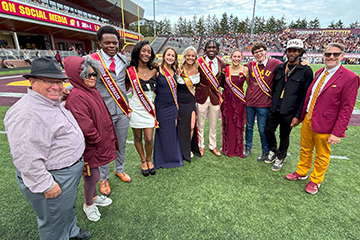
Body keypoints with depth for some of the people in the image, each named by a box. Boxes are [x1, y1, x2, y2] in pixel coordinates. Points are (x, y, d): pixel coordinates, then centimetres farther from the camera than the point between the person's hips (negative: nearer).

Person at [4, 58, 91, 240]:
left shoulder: (53, 103, 4)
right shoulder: (26, 113, -29)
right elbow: (26, 158, -30)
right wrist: (45, 185, -24)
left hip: (70, 171, 10)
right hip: (54, 179, -10)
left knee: (68, 206, 33)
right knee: (54, 224, 15)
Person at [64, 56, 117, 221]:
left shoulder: (93, 91, 7)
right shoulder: (76, 97, -24)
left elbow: (104, 116, 14)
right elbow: (85, 125, -26)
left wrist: (109, 138, 13)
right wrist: (97, 140, -13)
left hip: (100, 141, 9)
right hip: (89, 146, -9)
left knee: (93, 176, 25)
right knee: (93, 176, 8)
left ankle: (94, 197, 46)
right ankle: (88, 205, 33)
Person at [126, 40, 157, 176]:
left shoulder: (153, 71, 3)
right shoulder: (130, 71, -7)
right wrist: (127, 105, -4)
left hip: (149, 109, 2)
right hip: (136, 109, -2)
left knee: (149, 139, 0)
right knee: (138, 138, 11)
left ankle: (149, 160, 29)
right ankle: (143, 161, 35)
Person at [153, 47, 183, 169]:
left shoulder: (174, 70, 5)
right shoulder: (157, 70, -10)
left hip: (172, 105, 5)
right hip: (161, 106, -4)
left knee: (173, 131, 14)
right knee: (163, 132, 8)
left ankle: (173, 156, 34)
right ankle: (163, 159, 28)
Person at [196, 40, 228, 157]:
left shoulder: (221, 63, 1)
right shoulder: (199, 61, -4)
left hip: (215, 96, 2)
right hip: (202, 95, -2)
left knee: (214, 124, 12)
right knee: (200, 124, 7)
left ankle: (212, 146, 31)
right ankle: (200, 146, 27)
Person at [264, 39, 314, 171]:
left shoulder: (306, 70, -4)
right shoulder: (279, 68, 9)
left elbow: (306, 95, -7)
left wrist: (298, 116, -11)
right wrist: (272, 105, 11)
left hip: (289, 112, -4)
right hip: (274, 109, 4)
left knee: (284, 137, 10)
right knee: (268, 131, 10)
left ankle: (280, 158, 33)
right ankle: (273, 151, 38)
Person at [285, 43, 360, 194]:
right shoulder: (319, 72, 6)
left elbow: (346, 108, -15)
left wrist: (337, 132, -17)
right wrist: (301, 115, 11)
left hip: (324, 125, -5)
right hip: (308, 120, 6)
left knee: (322, 156, 14)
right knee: (305, 150, 21)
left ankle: (315, 181, 35)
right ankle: (301, 173, 42)